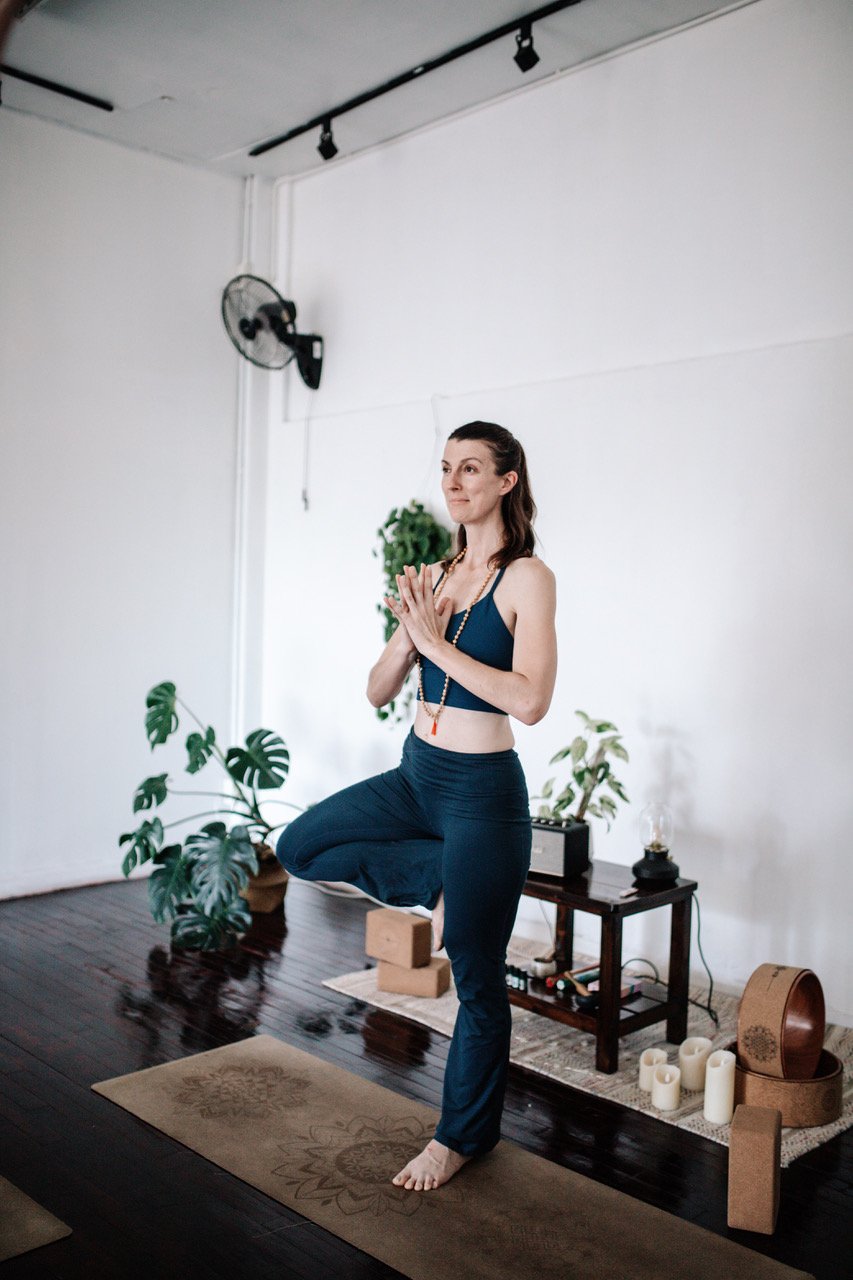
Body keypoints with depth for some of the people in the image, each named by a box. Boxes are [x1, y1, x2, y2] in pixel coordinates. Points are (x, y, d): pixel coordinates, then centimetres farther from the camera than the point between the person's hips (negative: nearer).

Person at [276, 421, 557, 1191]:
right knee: (300, 848, 9)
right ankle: (439, 884, 13)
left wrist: (437, 642, -20)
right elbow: (379, 692, 7)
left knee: (475, 976, 5)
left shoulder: (527, 578, -12)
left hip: (483, 790, -7)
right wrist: (408, 634, -11)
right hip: (415, 777, 7)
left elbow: (531, 700, -24)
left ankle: (464, 1135, 27)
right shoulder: (436, 574, 7)